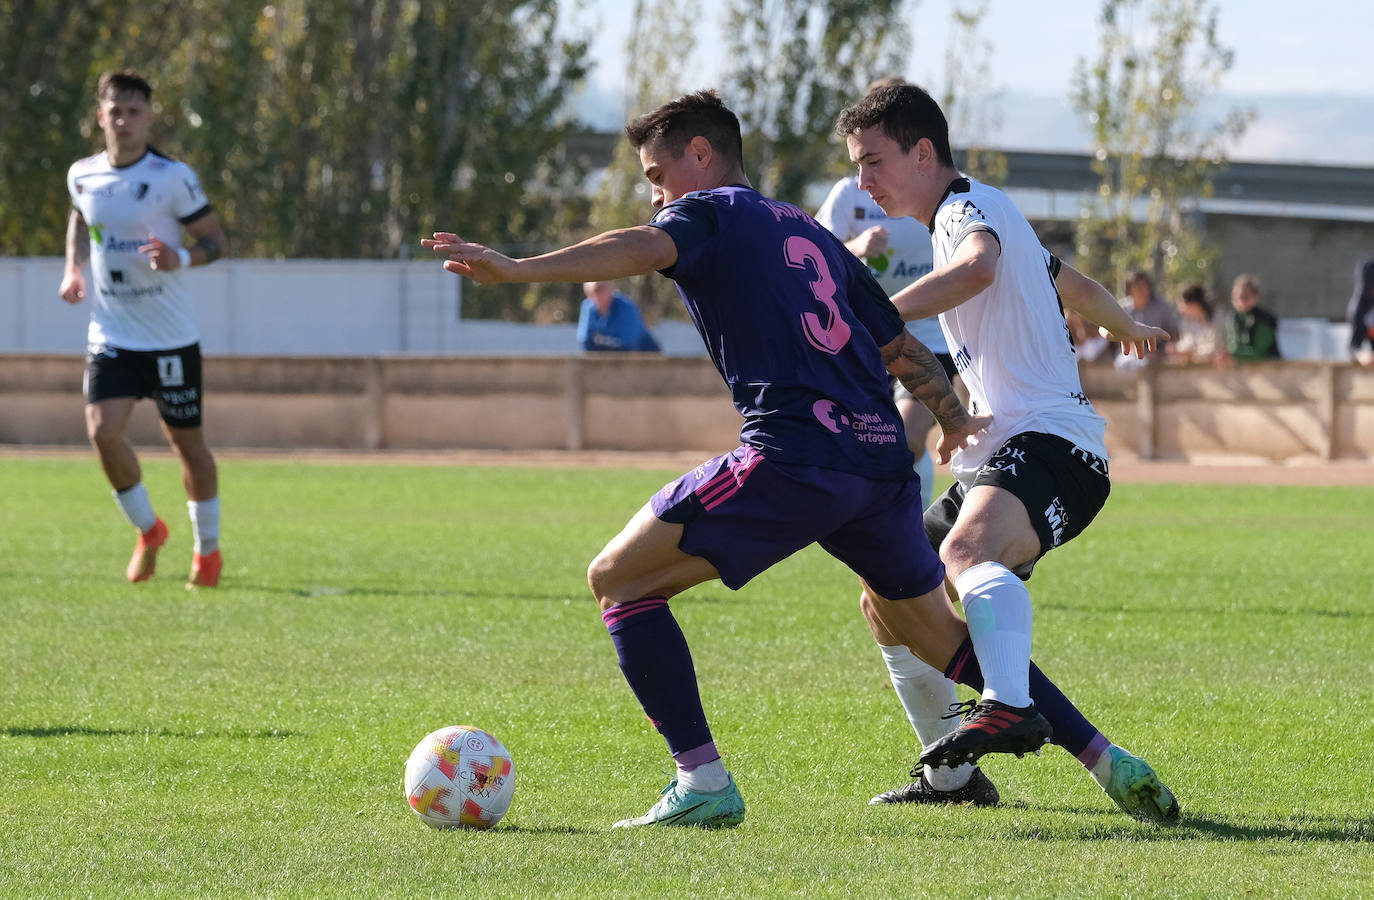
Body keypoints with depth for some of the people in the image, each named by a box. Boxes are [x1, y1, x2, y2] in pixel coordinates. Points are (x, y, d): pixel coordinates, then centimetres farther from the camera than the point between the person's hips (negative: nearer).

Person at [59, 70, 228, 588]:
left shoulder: (173, 177, -12)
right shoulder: (83, 175, 1)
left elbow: (215, 239, -5)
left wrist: (183, 258, -26)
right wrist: (73, 269, 8)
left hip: (171, 338, -3)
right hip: (111, 335, 3)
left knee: (186, 443, 7)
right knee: (102, 431, -16)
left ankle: (208, 550, 28)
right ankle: (148, 530, 9)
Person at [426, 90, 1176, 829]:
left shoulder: (709, 213, 7)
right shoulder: (808, 233, 28)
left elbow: (643, 249, -17)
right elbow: (902, 348, 35)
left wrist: (516, 270, -28)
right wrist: (955, 419, 53)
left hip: (796, 456, -8)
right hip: (881, 457, 8)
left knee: (618, 578, 0)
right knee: (934, 627, 26)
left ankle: (703, 783, -11)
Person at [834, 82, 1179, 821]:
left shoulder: (970, 206, -5)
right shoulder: (966, 219, 26)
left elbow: (976, 268, -32)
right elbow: (1069, 282, 44)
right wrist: (1124, 326, 64)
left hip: (1049, 442, -11)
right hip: (993, 455, 11)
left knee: (966, 550, -40)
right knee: (886, 603, 13)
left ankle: (1009, 707, -65)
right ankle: (949, 771, 24)